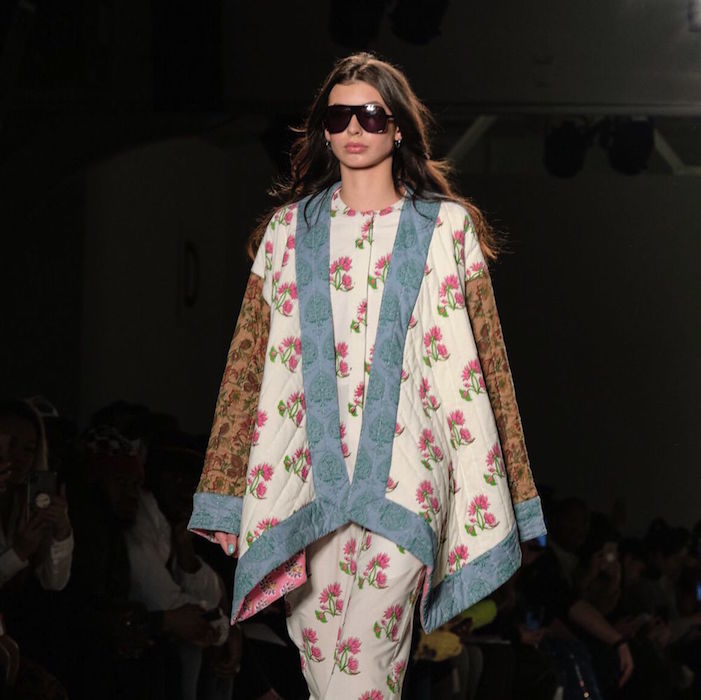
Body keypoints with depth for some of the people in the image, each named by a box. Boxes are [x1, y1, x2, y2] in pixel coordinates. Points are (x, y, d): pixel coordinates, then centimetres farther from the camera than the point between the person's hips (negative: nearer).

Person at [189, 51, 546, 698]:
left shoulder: (447, 228, 10)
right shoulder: (290, 230, 15)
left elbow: (483, 361, 8)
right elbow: (250, 361, 14)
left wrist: (498, 494, 4)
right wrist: (228, 498, 10)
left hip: (405, 475, -2)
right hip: (309, 475, 2)